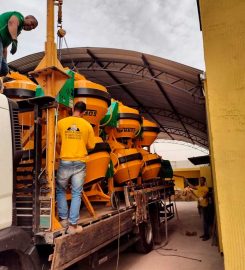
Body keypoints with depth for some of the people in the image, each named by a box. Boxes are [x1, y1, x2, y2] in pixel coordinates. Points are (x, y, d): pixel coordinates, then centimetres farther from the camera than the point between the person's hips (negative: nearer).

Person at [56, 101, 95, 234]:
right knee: (76, 194, 8)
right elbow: (90, 146, 4)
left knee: (60, 190, 21)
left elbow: (57, 143, 7)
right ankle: (73, 225, 11)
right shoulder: (87, 125, -2)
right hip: (80, 163, 0)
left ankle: (63, 219, 24)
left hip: (65, 162, 0)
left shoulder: (61, 123, -1)